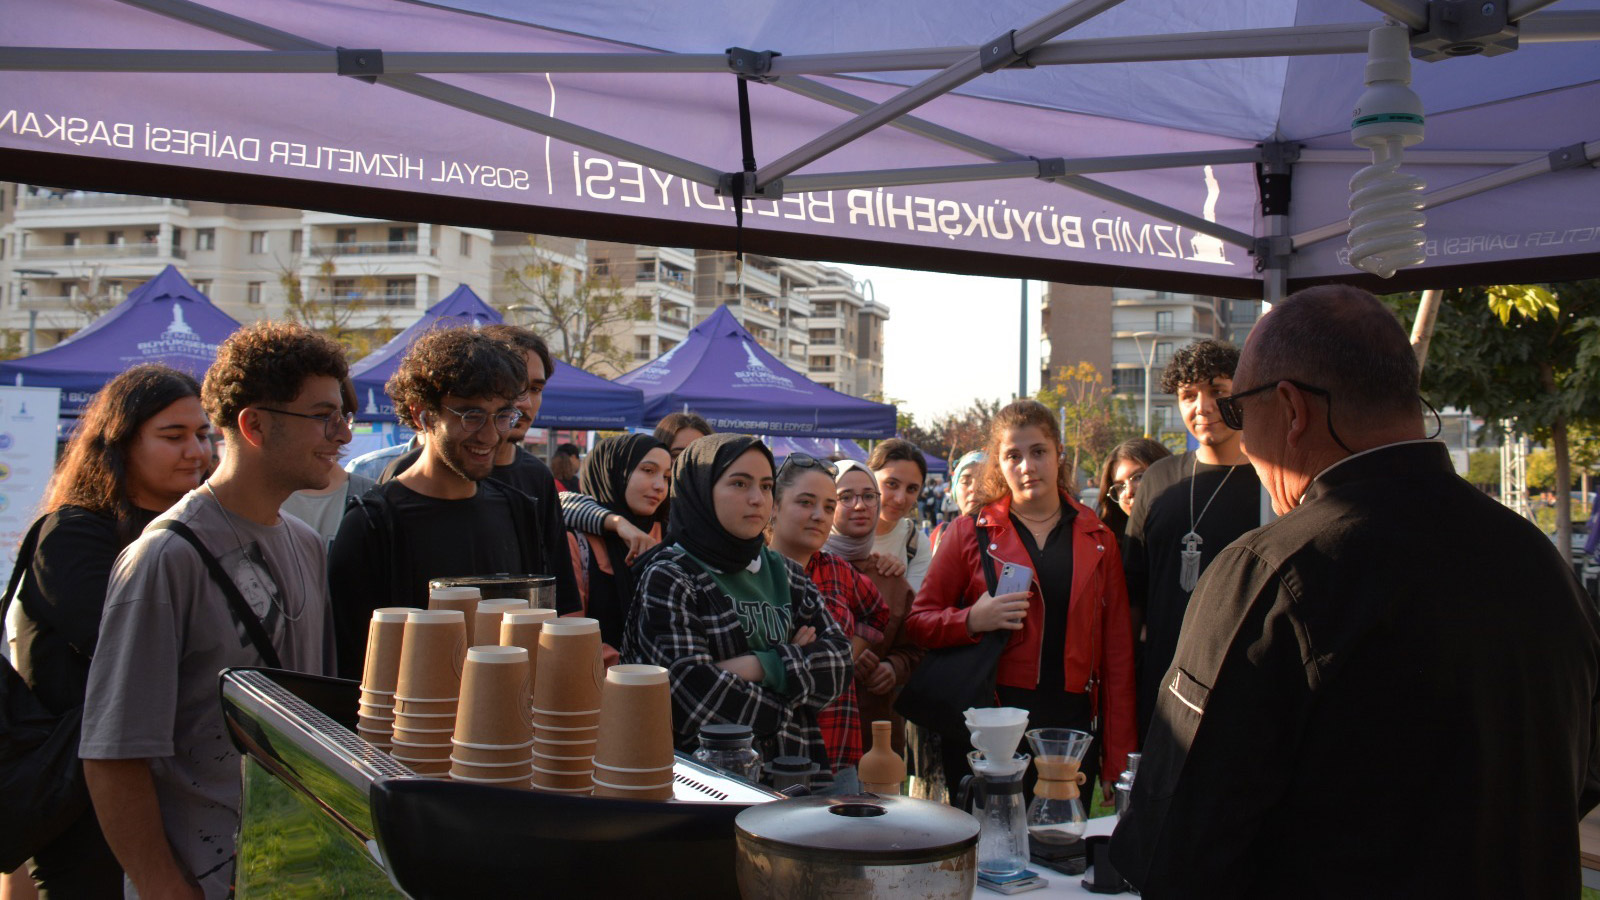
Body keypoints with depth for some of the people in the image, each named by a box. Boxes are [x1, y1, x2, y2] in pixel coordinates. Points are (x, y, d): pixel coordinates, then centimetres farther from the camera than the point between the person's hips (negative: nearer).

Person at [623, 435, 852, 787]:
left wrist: (760, 667, -9)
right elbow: (693, 695, -11)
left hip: (796, 771, 2)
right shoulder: (668, 579, -1)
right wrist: (796, 663, 1)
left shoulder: (784, 572, 17)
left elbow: (839, 656, 7)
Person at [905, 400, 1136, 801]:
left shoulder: (1097, 539, 9)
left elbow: (1116, 650, 9)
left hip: (1071, 726, 2)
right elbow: (918, 621, 6)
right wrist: (973, 620, -15)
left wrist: (1117, 759, 5)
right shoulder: (970, 532, 4)